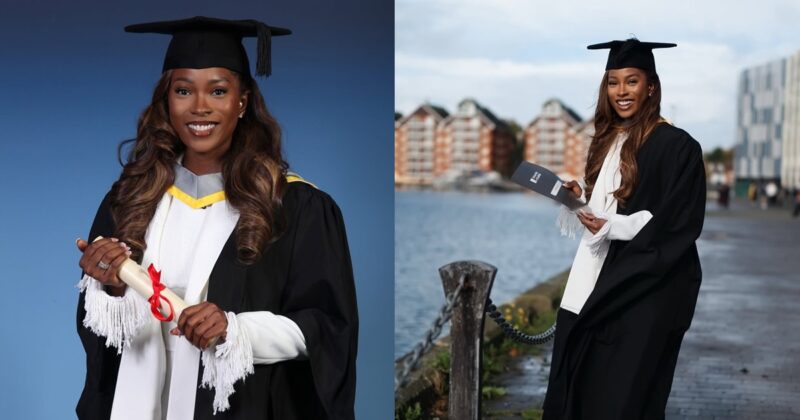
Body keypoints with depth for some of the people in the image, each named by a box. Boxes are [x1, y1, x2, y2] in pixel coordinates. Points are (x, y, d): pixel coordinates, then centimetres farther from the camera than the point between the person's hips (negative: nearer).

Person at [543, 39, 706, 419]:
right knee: (580, 387, 11)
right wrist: (580, 199, 0)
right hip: (601, 278, 7)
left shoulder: (676, 146, -12)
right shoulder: (608, 140, 12)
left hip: (648, 285, -7)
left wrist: (613, 227, -19)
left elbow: (681, 226, -14)